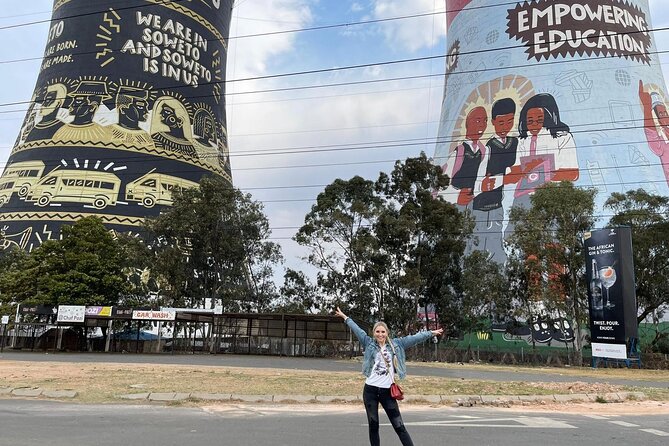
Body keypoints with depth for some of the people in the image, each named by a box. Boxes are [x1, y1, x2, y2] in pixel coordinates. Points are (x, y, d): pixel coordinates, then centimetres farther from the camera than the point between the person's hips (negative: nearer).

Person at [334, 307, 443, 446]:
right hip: (370, 390, 1)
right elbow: (357, 330, 8)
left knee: (399, 426, 0)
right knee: (373, 425, 9)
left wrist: (431, 333, 8)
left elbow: (413, 338, 5)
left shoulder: (396, 344, 5)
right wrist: (345, 317, 13)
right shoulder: (369, 343, 4)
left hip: (387, 391, 0)